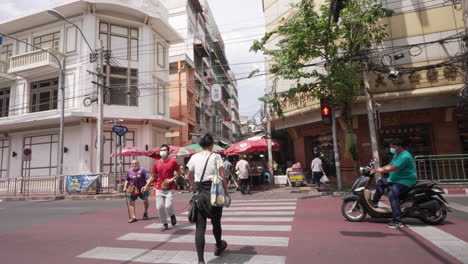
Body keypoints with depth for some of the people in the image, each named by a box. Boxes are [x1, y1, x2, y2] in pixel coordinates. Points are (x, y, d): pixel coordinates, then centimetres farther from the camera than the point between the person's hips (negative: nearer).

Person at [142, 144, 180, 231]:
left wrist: (172, 179, -12)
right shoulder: (157, 163, 5)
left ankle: (172, 215, 20)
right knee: (159, 207, 1)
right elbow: (153, 177, 14)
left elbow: (179, 173, 3)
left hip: (169, 189, -3)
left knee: (168, 206, -15)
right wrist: (146, 185, 4)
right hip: (159, 188, 3)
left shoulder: (173, 161, -4)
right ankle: (164, 224, 20)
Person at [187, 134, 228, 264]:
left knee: (200, 227, 5)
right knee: (216, 222, 20)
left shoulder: (194, 157, 4)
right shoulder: (216, 156, -5)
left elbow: (190, 176, 16)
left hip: (199, 193, 2)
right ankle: (218, 247, 45)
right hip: (214, 192, -1)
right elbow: (222, 177, -9)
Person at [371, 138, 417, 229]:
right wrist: (377, 169, 4)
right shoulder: (397, 154, 13)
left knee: (392, 194, -29)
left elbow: (392, 168, -28)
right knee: (381, 182, 14)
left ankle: (397, 221, -28)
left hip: (406, 181, -11)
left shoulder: (404, 156, -21)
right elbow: (390, 165, 16)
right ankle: (374, 203, 21)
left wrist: (378, 170, -23)